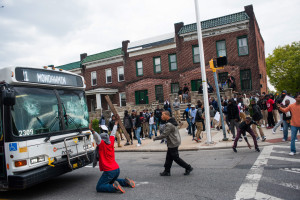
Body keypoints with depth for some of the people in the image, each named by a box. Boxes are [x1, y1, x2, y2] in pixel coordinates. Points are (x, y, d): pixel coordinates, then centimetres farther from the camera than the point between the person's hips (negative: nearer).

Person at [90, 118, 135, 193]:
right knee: (111, 182, 32)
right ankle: (125, 182, 10)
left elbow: (97, 137, -33)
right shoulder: (111, 141, 6)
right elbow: (113, 133, 23)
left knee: (99, 187, 1)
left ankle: (114, 187, -19)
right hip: (117, 169, 7)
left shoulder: (101, 143, -12)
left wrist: (92, 130, -46)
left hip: (109, 171, -7)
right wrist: (116, 124, 38)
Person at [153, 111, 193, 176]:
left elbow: (164, 134, -24)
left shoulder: (169, 125, -24)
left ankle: (188, 168, 9)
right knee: (169, 157, 14)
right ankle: (167, 171, 22)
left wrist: (155, 138, -13)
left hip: (173, 144, -10)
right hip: (173, 143, 10)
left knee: (176, 158, 0)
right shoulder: (172, 122, 10)